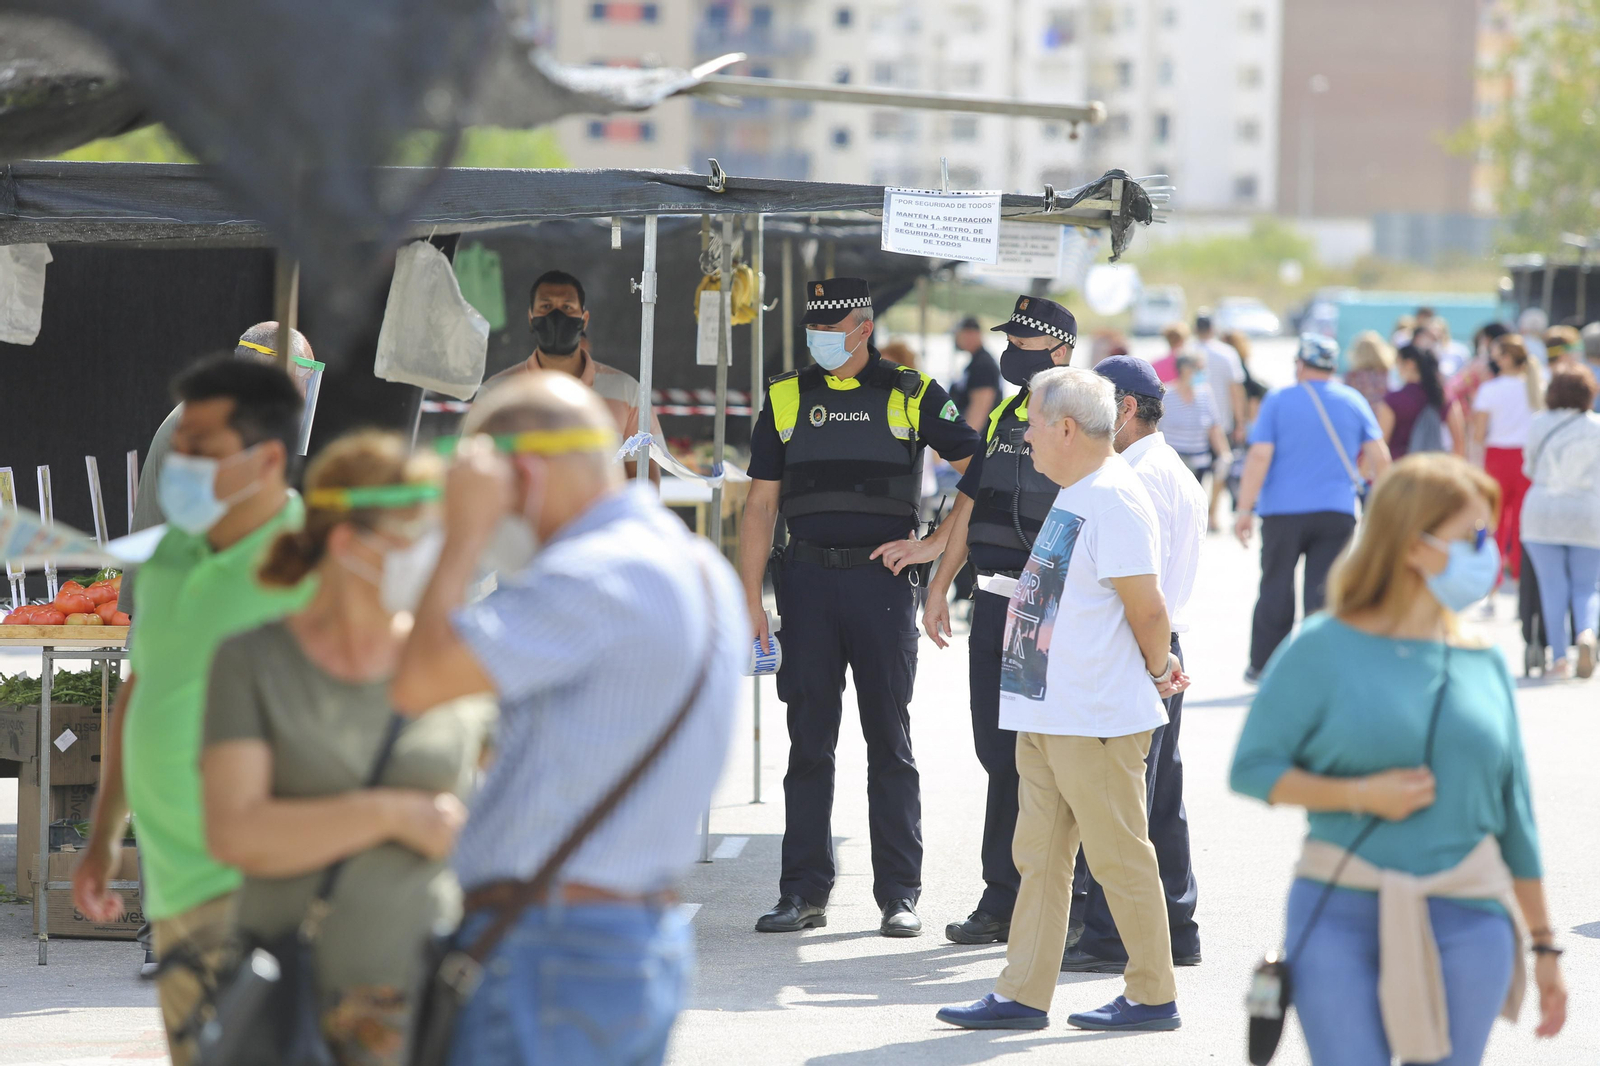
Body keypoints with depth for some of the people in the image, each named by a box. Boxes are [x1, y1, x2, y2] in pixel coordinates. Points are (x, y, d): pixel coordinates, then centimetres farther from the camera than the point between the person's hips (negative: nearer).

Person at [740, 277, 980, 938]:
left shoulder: (911, 394, 3)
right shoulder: (787, 397, 10)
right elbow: (761, 504, 10)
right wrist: (750, 598, 3)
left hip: (882, 580, -2)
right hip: (808, 580, 2)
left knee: (890, 742, 1)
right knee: (808, 741, 4)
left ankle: (900, 895, 5)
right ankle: (804, 893, 8)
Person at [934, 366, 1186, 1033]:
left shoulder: (1114, 500, -17)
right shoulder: (1075, 496, 14)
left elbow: (1147, 608, -19)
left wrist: (1158, 671, -2)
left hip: (1097, 722, -10)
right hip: (1046, 715, 10)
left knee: (1119, 856, 0)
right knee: (1039, 856, 10)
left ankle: (1154, 997, 10)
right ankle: (1022, 995, 14)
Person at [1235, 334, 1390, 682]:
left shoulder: (1278, 401, -2)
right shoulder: (1353, 402, 5)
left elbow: (1259, 457, -9)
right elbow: (1379, 457, 3)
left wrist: (1245, 509, -8)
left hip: (1283, 511, -1)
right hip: (1337, 512, 1)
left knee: (1276, 589, 10)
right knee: (1323, 592, 1)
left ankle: (1262, 666, 16)